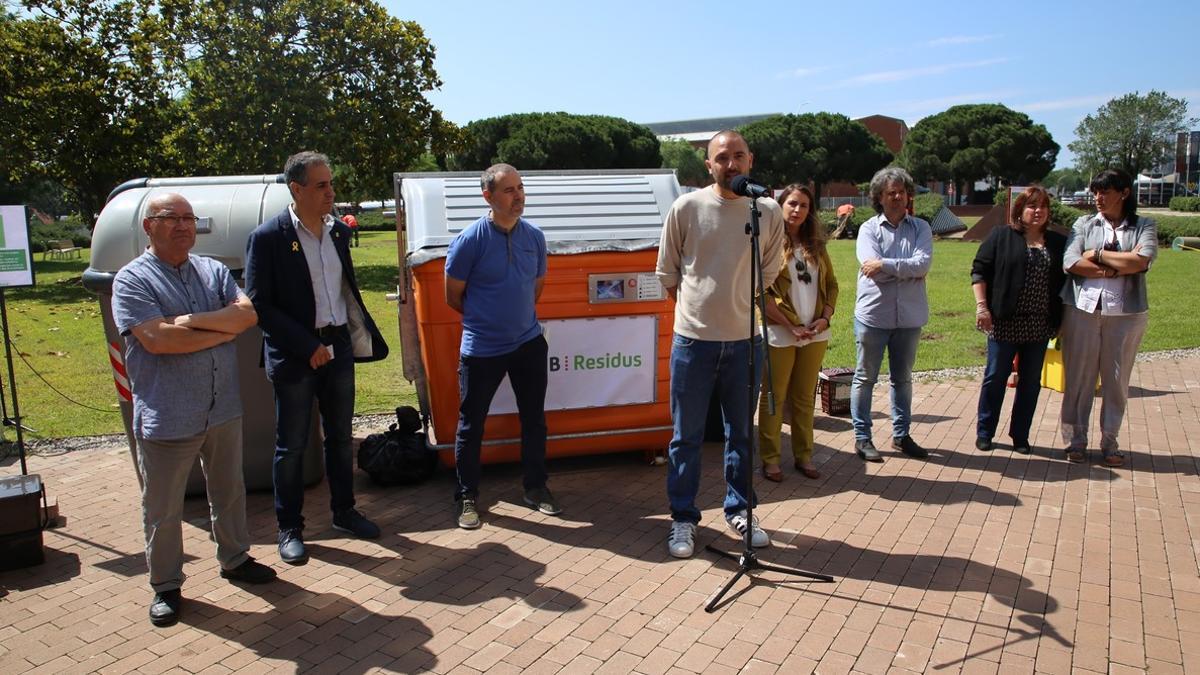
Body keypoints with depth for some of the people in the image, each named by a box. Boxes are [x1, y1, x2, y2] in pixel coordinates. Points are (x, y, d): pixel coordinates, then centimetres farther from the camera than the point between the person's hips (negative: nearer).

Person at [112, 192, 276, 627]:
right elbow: (157, 339, -21)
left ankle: (234, 559, 38)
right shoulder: (132, 280, -8)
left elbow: (248, 313, -6)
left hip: (223, 408, 5)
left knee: (229, 492, 19)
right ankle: (165, 586, 26)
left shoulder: (214, 272, 8)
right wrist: (224, 330, -13)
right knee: (163, 509, 9)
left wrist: (194, 321, -19)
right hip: (166, 417, -4)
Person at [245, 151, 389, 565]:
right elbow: (259, 304, -14)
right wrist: (308, 347, -17)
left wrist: (362, 337, 11)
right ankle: (289, 528, 21)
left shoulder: (338, 231, 6)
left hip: (338, 346, 6)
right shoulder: (268, 237, -12)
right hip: (294, 356, -5)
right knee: (291, 445, 7)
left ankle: (344, 511, 32)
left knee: (340, 436, 16)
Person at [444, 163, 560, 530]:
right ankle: (467, 496, 24)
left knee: (534, 418, 13)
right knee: (471, 424, 7)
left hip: (529, 342, 4)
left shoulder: (534, 236, 0)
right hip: (482, 348, -4)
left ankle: (535, 487, 31)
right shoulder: (470, 239, -14)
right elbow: (453, 296, -4)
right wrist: (484, 320, 7)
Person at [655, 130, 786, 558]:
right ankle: (683, 518, 21)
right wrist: (696, 310, 7)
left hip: (745, 341, 2)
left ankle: (739, 511, 32)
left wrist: (738, 308, 11)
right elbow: (667, 272, 5)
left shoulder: (769, 213, 0)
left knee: (742, 434, 15)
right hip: (693, 340, -2)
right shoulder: (686, 208, -5)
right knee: (686, 438, 7)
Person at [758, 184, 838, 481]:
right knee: (774, 398, 5)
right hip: (779, 334, -5)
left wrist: (825, 317, -4)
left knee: (805, 399, 14)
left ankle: (804, 456, 25)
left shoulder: (816, 245, 11)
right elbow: (761, 291, -12)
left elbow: (831, 283, 13)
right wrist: (790, 325, -14)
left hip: (815, 334, 5)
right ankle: (770, 459, 15)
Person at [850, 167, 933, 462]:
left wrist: (885, 265, -16)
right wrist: (909, 269, -10)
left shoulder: (921, 228, 4)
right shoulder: (869, 228, -2)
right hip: (873, 315, -3)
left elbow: (923, 263, -13)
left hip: (909, 316, 3)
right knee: (865, 378, 5)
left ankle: (901, 434, 28)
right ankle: (862, 437, 16)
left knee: (903, 378, 15)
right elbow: (870, 266, -16)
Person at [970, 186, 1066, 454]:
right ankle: (984, 432, 17)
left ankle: (1020, 436, 22)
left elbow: (1065, 279, 12)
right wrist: (981, 306, -12)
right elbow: (979, 270, -3)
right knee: (995, 377, 4)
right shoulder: (1001, 236, 0)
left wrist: (1060, 320, 7)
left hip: (1040, 326, 4)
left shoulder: (1058, 242, 10)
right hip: (1005, 322, -4)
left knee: (1031, 382, 9)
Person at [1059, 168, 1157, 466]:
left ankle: (1109, 441, 19)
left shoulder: (1144, 226, 6)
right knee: (1079, 377, 2)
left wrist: (1098, 255, -7)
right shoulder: (1084, 224, 7)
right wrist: (1121, 267, -10)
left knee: (1116, 380, 6)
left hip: (1125, 313, 0)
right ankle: (1076, 439, 13)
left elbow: (1142, 261, -12)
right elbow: (1070, 263, -8)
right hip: (1083, 308, 0)